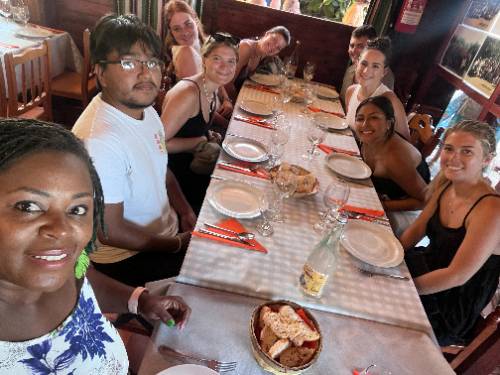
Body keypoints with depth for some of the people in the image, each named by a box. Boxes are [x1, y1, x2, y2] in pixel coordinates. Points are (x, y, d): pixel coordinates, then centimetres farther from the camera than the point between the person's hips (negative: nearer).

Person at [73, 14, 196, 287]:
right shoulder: (99, 140, -32)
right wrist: (179, 244, -15)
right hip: (125, 256, -8)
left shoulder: (144, 108, -4)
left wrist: (186, 213, -3)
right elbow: (110, 232, -25)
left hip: (165, 227, 8)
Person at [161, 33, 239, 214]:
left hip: (189, 165, 8)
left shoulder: (212, 89, 2)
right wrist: (201, 142, -18)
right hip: (172, 173, -8)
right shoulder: (188, 93, -25)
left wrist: (209, 135, -2)